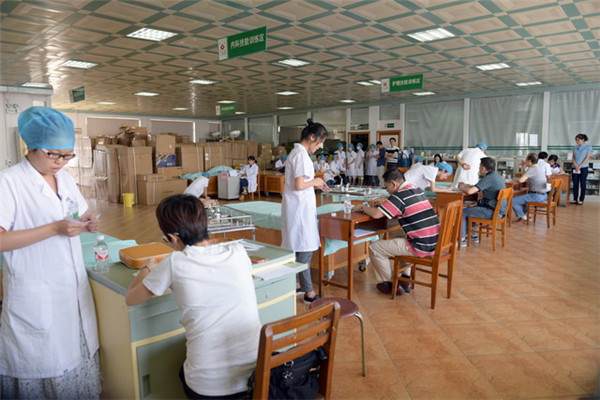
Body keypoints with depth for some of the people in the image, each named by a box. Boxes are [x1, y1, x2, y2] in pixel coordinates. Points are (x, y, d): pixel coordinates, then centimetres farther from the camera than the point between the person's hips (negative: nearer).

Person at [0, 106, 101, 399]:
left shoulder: (64, 177, 8)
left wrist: (86, 225, -3)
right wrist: (55, 228, -24)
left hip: (74, 287, 6)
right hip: (36, 296, -6)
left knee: (78, 356, 14)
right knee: (40, 366, 7)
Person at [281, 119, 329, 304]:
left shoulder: (296, 152, 15)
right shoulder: (301, 155, -17)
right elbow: (299, 185, -22)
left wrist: (315, 184, 13)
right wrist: (315, 181, -6)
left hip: (297, 207, 10)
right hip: (300, 207, -10)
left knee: (297, 248, 15)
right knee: (304, 249, -5)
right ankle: (309, 293, 2)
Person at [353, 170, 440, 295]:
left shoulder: (400, 196, -14)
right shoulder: (416, 190, 12)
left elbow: (376, 214, -19)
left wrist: (362, 208, 0)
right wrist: (382, 205, 14)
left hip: (420, 247, -9)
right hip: (433, 244, 9)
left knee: (374, 248, 0)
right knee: (400, 240, 37)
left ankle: (390, 285, 15)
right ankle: (405, 281, 32)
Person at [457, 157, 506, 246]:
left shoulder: (489, 178, -20)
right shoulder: (497, 176, 11)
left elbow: (470, 191, -26)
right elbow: (478, 188, 25)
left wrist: (462, 187, -5)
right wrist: (467, 185, 15)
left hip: (493, 212, -10)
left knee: (463, 212, -3)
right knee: (470, 209, 26)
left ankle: (461, 239, 4)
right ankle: (474, 236, 31)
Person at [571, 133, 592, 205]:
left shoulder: (588, 147, 0)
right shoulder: (575, 147, 12)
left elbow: (587, 158, -6)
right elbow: (573, 158, 8)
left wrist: (580, 166, -13)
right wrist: (576, 166, -8)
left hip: (584, 168, -4)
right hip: (575, 168, 4)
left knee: (582, 184, -1)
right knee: (575, 184, 3)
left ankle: (581, 200, 3)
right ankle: (575, 199, 8)